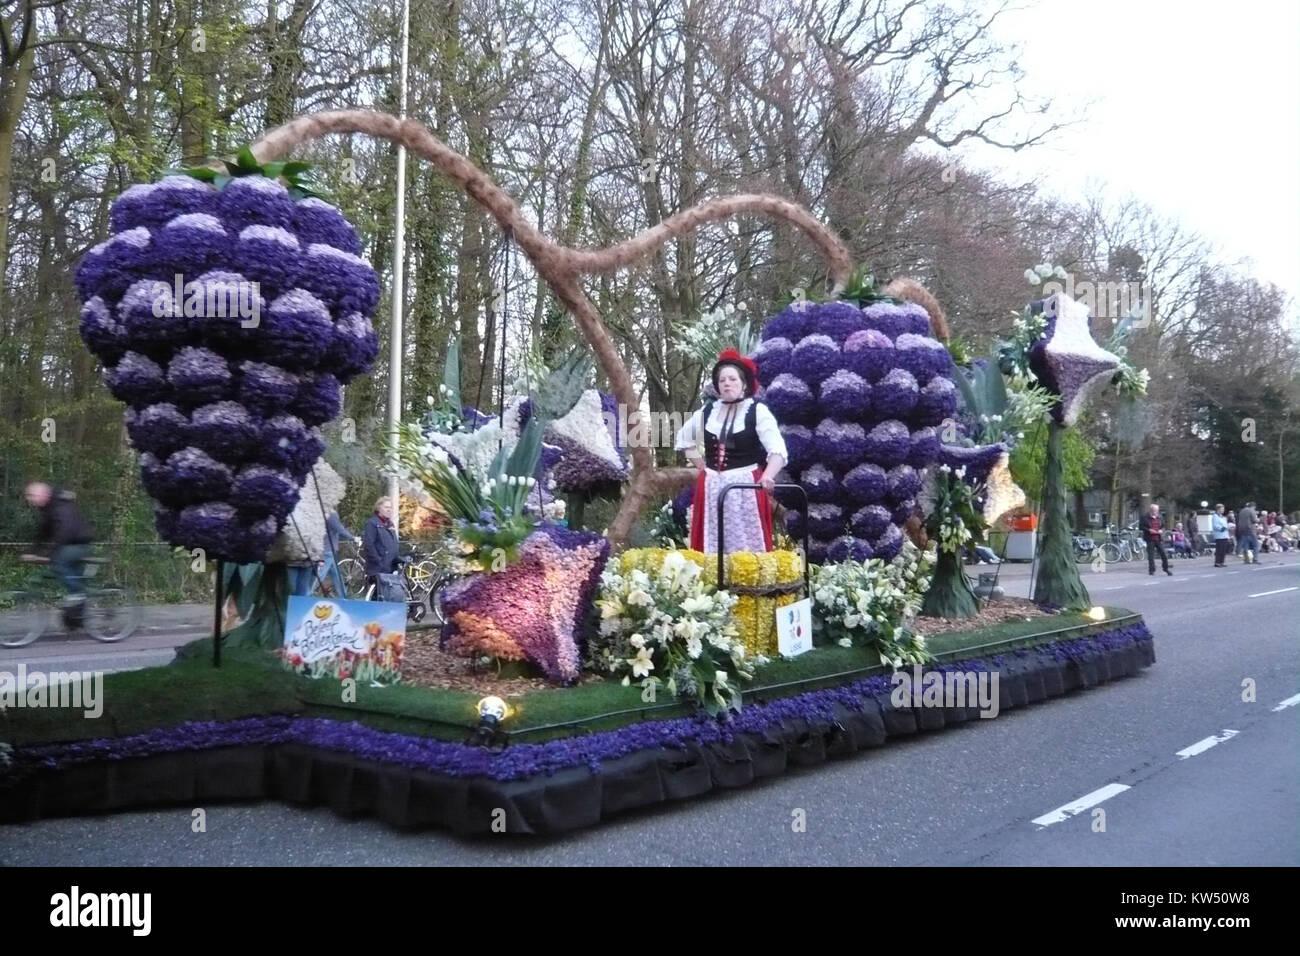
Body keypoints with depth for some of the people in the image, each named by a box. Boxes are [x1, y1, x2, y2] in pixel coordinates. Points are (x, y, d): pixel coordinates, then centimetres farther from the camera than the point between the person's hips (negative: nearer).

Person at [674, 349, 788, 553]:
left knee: (747, 546, -3)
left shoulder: (758, 411, -6)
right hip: (712, 488, 5)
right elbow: (684, 439, 25)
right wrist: (703, 467, 13)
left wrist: (768, 476, -35)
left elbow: (777, 450, -16)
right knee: (713, 545, 7)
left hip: (746, 487, -5)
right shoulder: (707, 412, 9)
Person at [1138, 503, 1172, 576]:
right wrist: (1149, 530, -16)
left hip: (1158, 539, 4)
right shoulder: (1144, 517, -4)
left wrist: (1161, 530, 1)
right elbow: (1140, 526, -5)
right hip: (1150, 539, -4)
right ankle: (1151, 570, 8)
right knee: (1151, 555, -1)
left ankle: (1166, 569, 15)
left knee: (1163, 555, 3)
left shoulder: (1158, 517, 11)